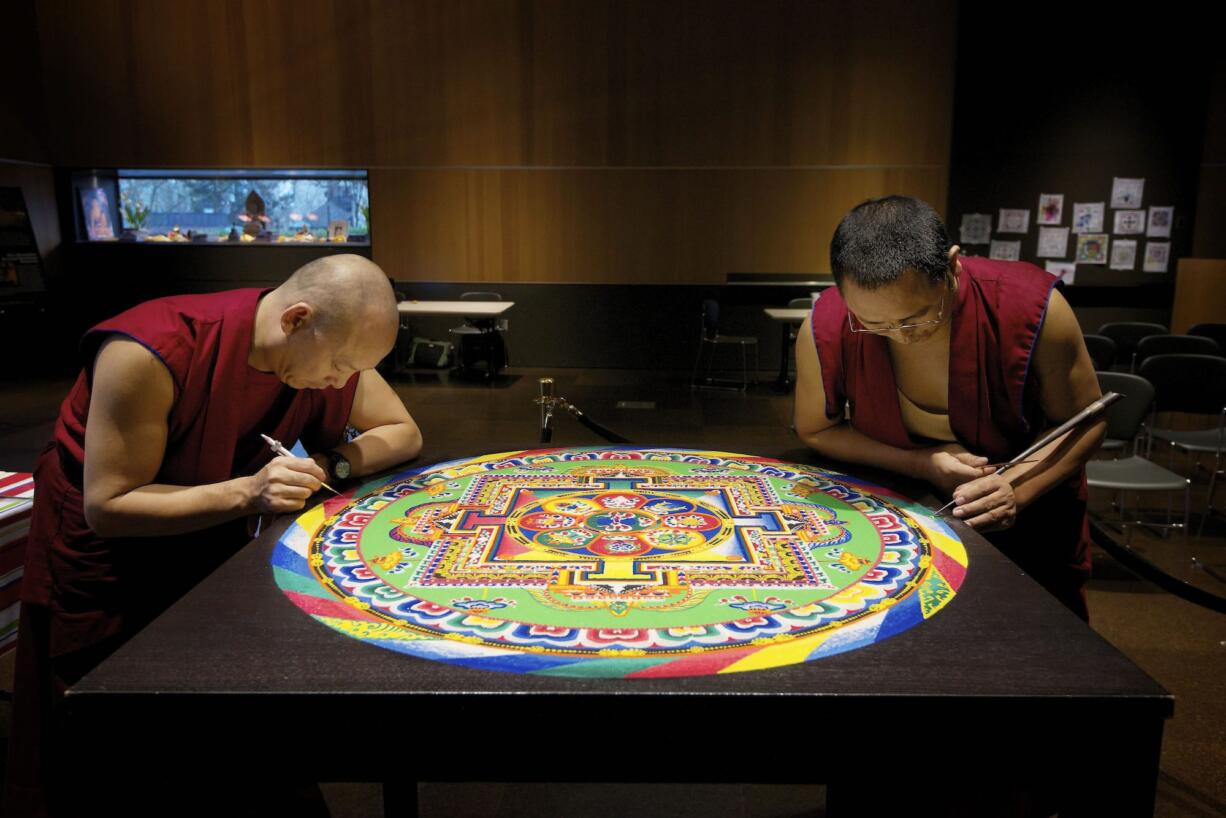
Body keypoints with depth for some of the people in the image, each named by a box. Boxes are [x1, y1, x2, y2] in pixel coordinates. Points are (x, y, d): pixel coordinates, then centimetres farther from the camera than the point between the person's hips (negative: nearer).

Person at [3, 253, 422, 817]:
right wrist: (246, 492, -39)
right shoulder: (150, 353, -32)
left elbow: (403, 432, -7)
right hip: (103, 567, -4)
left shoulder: (332, 349, -16)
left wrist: (334, 464, -26)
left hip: (213, 543, 5)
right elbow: (106, 506, -28)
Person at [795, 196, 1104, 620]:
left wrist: (1017, 489, -34)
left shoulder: (1033, 309, -30)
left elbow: (1083, 423, -16)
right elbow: (816, 429, -12)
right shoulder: (825, 330, -29)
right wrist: (919, 464, -26)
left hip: (1030, 499, 1)